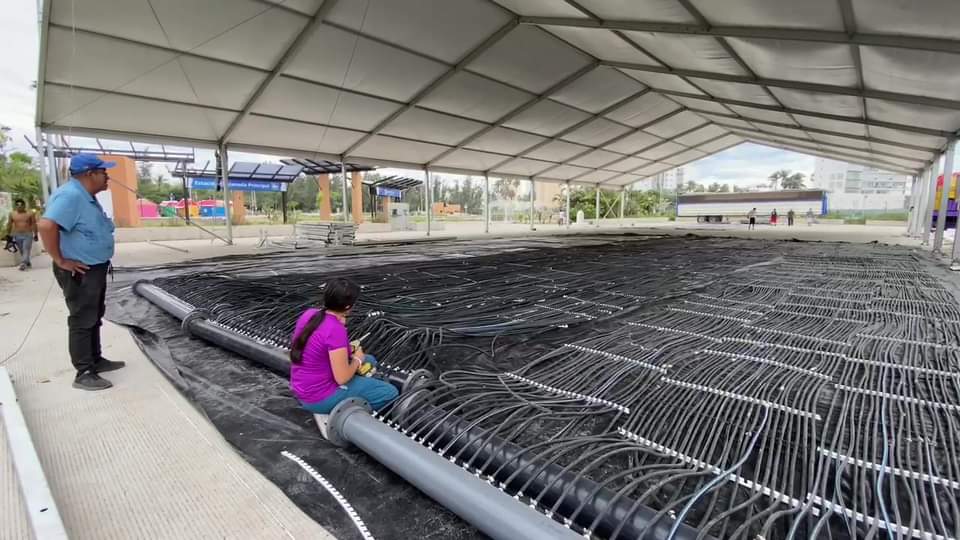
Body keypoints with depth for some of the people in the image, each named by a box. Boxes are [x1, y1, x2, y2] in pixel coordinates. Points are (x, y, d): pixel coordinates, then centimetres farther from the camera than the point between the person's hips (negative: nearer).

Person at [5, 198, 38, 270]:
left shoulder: (30, 214, -4)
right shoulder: (12, 214, 4)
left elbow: (34, 224, -3)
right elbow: (9, 225, 10)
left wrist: (35, 235, -5)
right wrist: (8, 235, 9)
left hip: (28, 235, -4)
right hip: (17, 235, 4)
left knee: (26, 250, -12)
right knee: (21, 251, 8)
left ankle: (23, 264, -19)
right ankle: (27, 263, 17)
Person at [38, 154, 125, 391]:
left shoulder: (87, 197, 11)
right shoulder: (71, 195, -22)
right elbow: (46, 225, -33)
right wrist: (60, 260, -26)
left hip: (95, 269, 10)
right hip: (80, 272, -10)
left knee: (94, 319, 18)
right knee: (82, 321, -3)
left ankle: (96, 360, 31)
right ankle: (84, 373, 6)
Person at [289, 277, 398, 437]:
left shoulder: (309, 314, -3)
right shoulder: (335, 330, -28)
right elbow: (342, 378, -24)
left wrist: (347, 349, 4)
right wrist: (357, 360, -5)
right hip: (320, 398, -8)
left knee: (369, 361, 21)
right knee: (390, 393, -1)